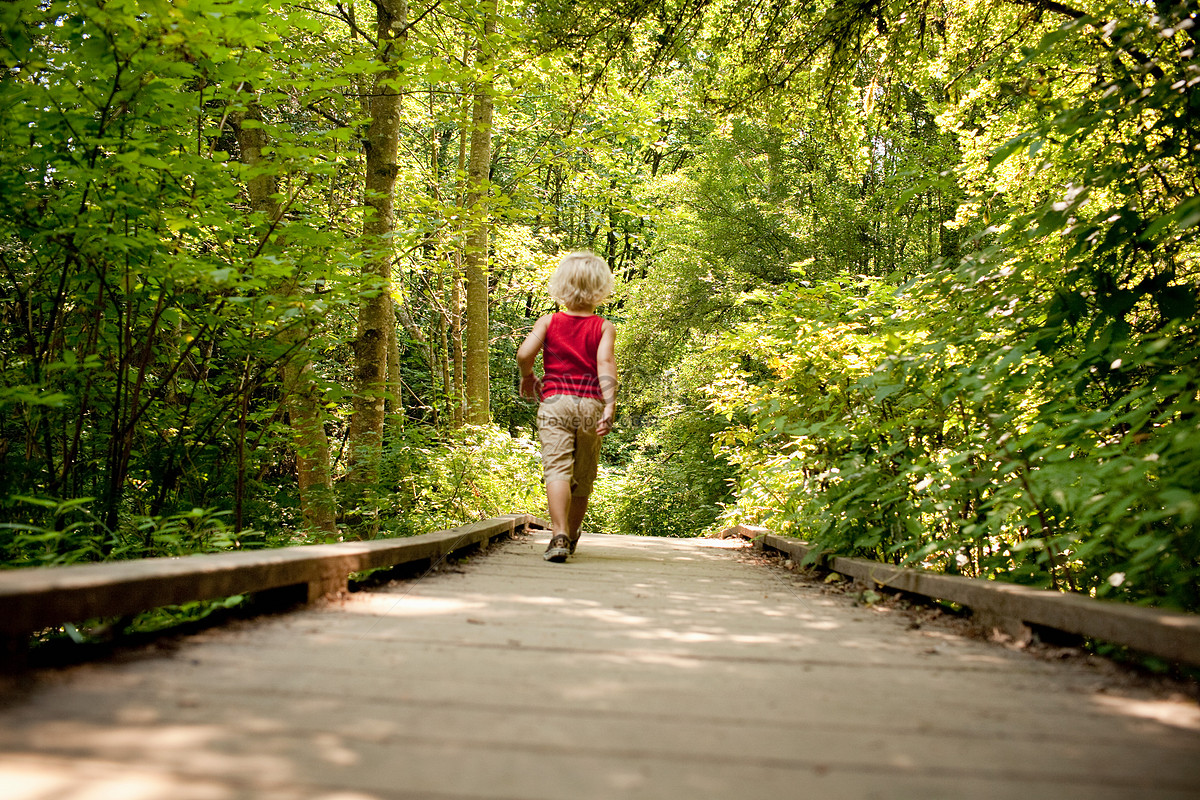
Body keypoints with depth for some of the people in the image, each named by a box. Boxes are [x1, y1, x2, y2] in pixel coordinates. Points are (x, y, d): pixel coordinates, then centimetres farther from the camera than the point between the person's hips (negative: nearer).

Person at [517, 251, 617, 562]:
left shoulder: (548, 322, 4)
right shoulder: (604, 327, 3)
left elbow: (524, 354, -7)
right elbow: (606, 364, -11)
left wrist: (528, 377, 14)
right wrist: (610, 406, -17)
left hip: (554, 401, -1)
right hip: (590, 405, 1)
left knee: (557, 469, -9)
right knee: (583, 476, 15)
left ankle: (559, 536, -25)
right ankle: (572, 535, 29)